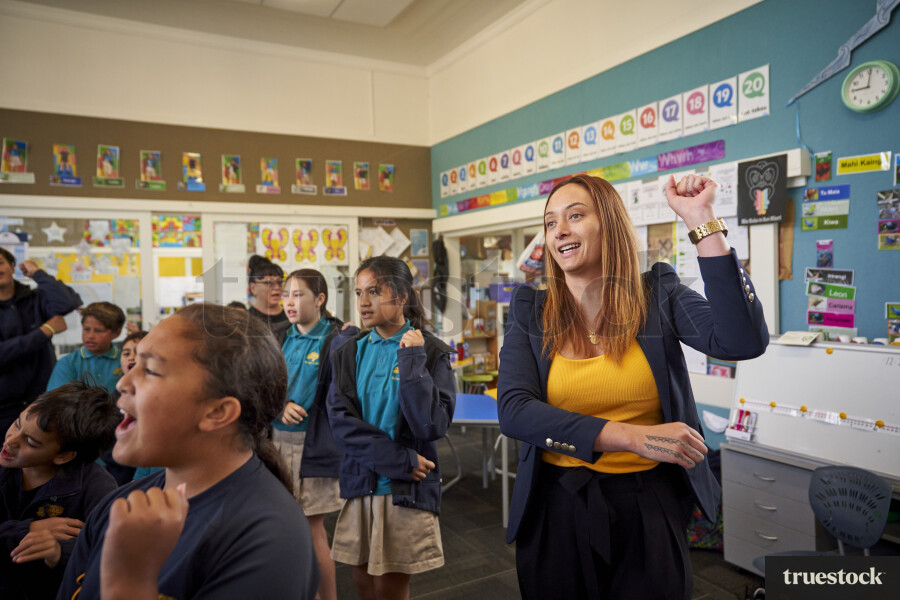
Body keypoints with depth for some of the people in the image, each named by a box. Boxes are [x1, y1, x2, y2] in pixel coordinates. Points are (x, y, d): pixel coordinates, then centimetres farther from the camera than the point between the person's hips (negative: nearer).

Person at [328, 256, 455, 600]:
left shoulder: (431, 352, -8)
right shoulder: (349, 352, 2)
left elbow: (433, 426, -18)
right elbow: (340, 420, -7)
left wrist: (412, 363, -22)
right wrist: (399, 460, -15)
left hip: (408, 490, -3)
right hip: (360, 482, 3)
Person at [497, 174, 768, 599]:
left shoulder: (658, 296, -3)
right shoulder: (529, 313, -2)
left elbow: (744, 342, -20)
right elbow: (513, 411, -15)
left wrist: (702, 223, -21)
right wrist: (632, 437, -23)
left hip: (649, 507, 0)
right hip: (556, 509, 1)